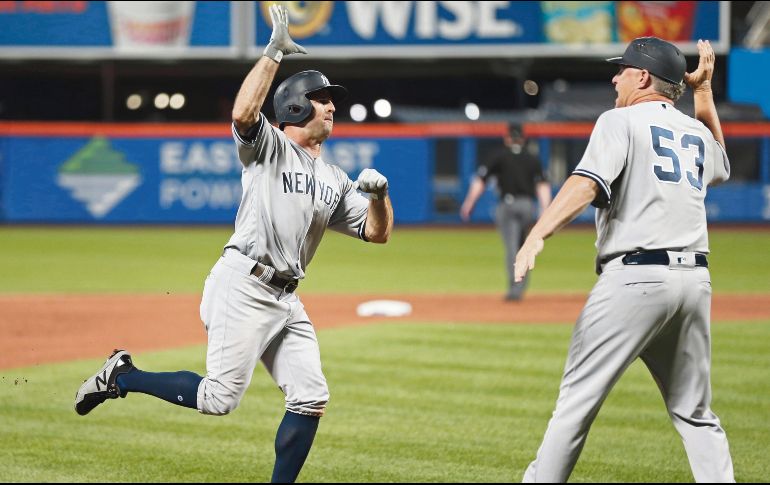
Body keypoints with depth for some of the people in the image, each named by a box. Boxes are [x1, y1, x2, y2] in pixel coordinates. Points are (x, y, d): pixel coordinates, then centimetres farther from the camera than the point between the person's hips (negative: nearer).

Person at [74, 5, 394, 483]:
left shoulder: (335, 180, 19)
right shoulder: (268, 147, -1)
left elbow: (378, 232, 17)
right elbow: (243, 113, -23)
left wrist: (379, 193, -3)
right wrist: (274, 52, -20)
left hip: (286, 300, 7)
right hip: (243, 286, -7)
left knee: (311, 398, -2)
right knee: (218, 398, -13)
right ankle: (122, 376, 5)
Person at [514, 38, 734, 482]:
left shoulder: (621, 121, 1)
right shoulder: (696, 132, 20)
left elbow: (587, 183, -17)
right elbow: (720, 165, 45)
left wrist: (537, 235, -28)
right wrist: (704, 91, 42)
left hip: (635, 278, -6)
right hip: (696, 279, 6)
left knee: (579, 396, -3)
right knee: (695, 412, 12)